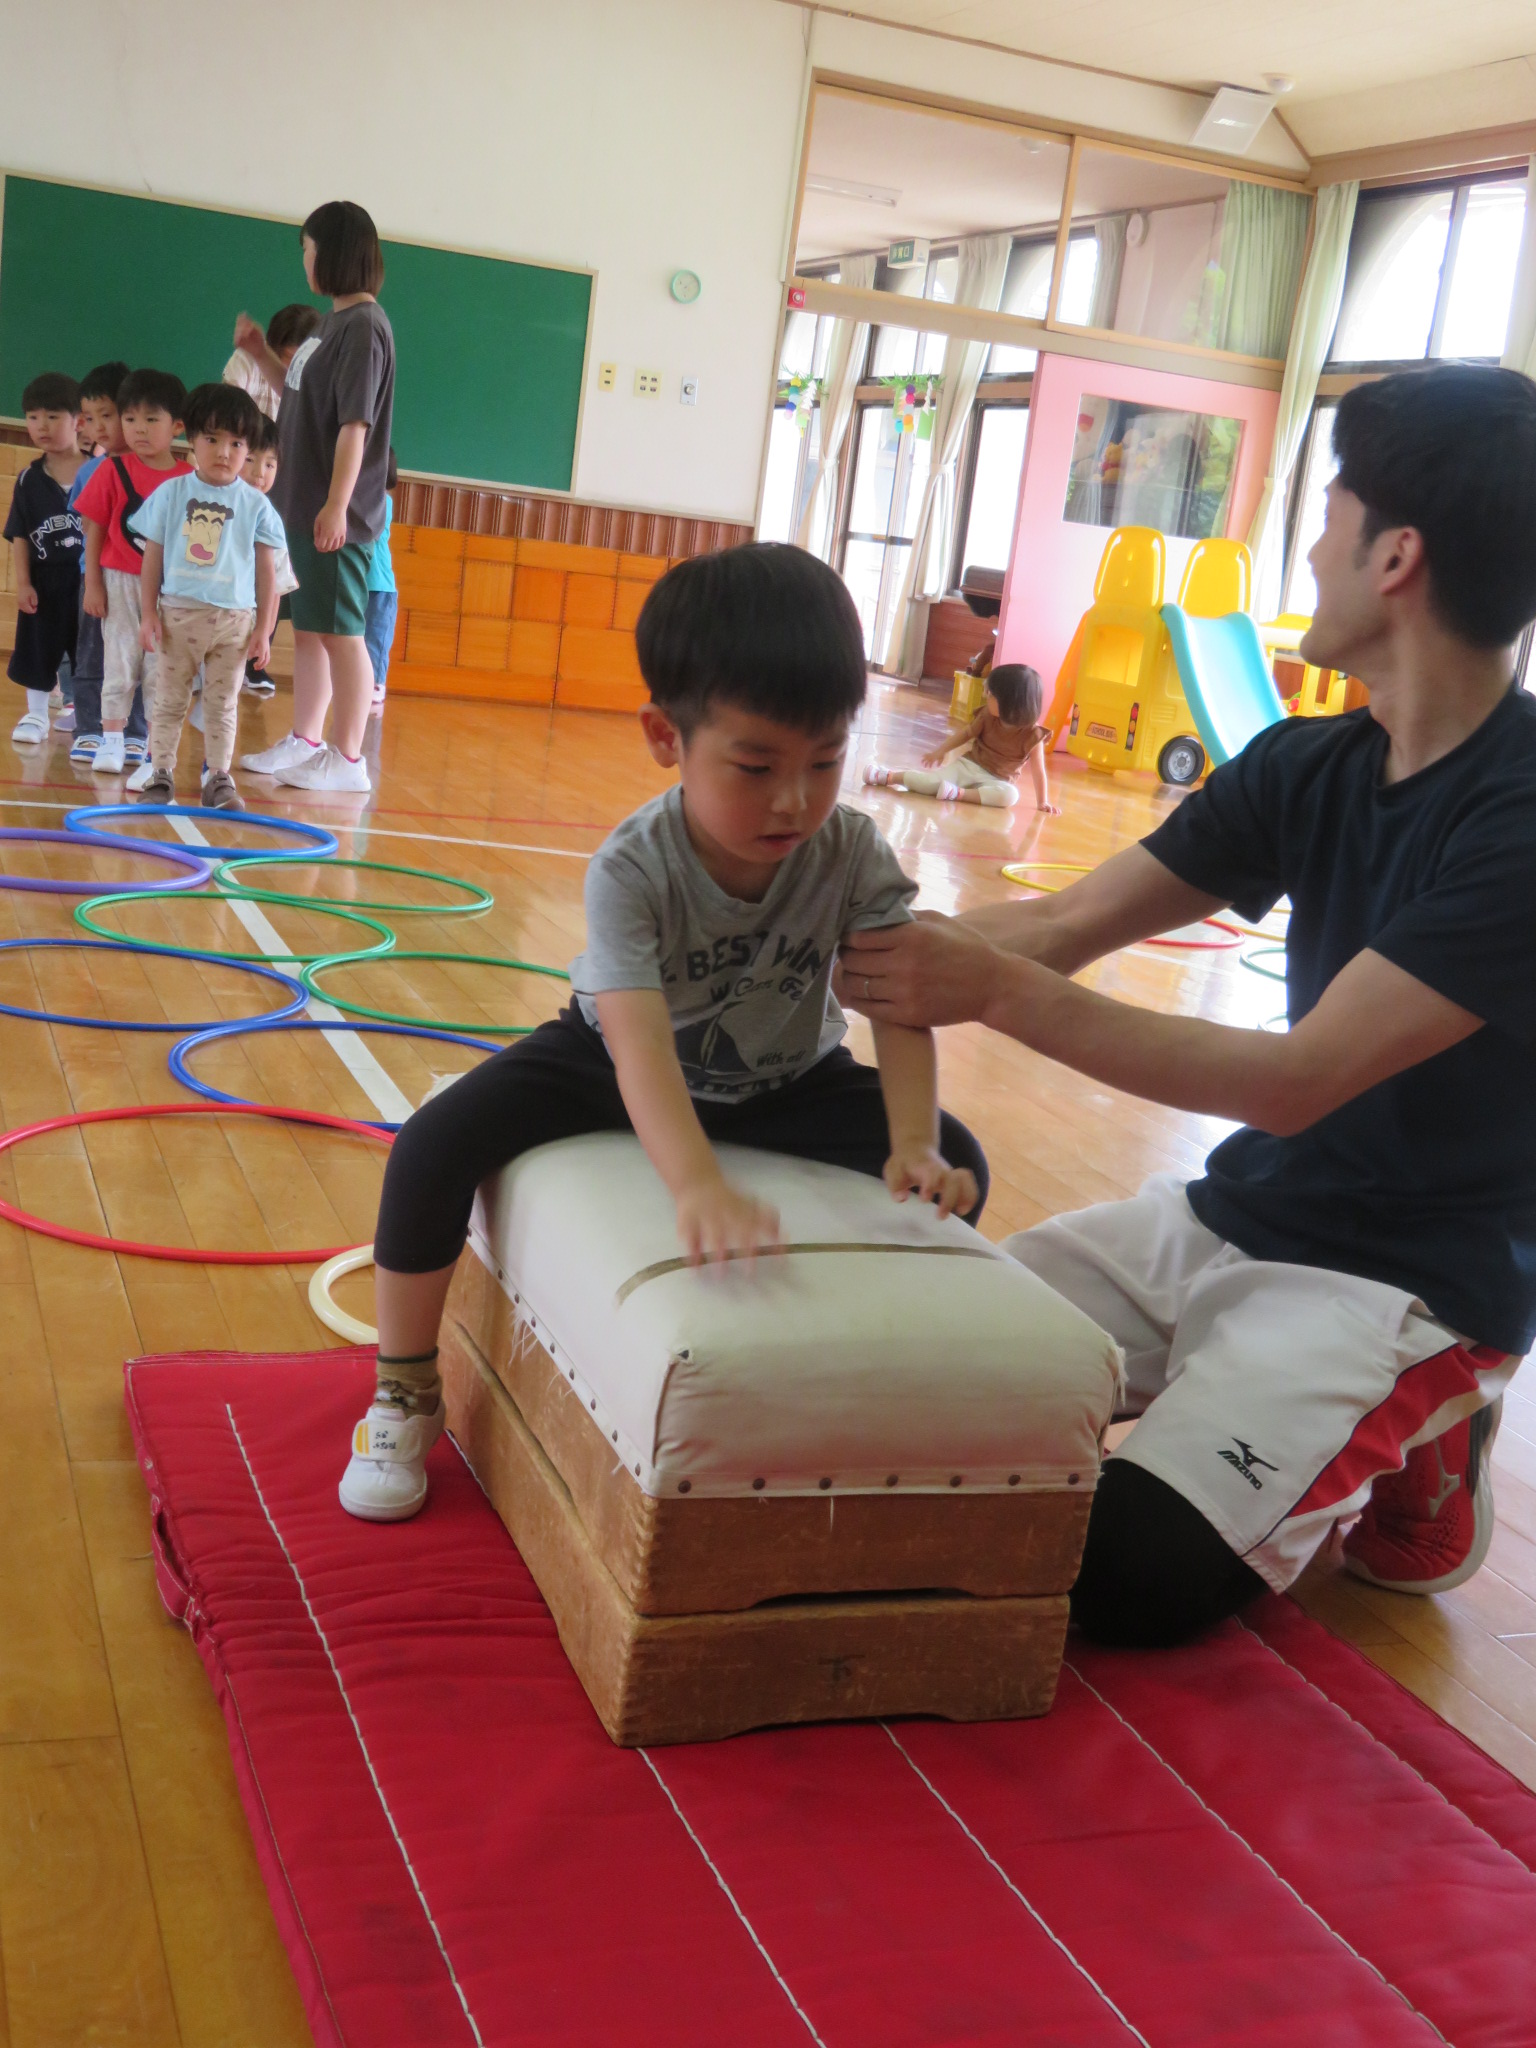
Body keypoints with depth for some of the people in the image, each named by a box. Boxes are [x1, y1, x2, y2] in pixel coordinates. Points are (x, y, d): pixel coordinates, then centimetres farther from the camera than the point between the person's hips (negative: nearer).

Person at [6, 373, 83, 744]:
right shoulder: (29, 478, -1)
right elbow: (19, 535, 1)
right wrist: (23, 582, -5)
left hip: (87, 576, -2)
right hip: (43, 579, 2)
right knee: (37, 649, 8)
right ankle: (35, 715, 20)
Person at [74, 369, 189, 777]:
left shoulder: (188, 479, -3)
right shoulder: (114, 471, -5)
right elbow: (94, 530, -1)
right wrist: (92, 583, -3)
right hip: (121, 582, -1)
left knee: (161, 667, 7)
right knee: (119, 662, 5)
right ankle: (111, 739, 14)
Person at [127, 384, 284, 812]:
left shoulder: (255, 506, 2)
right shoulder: (171, 493, 3)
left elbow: (266, 573, 3)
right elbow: (153, 557, 4)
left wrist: (263, 628, -1)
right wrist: (149, 613, -1)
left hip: (234, 620, 0)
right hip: (178, 613, 1)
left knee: (223, 704, 6)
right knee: (168, 699, 6)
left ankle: (219, 778, 11)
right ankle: (162, 774, 13)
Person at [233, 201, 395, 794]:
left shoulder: (363, 326, -13)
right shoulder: (333, 322, 14)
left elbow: (355, 423, -19)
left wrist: (336, 505, -22)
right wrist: (262, 355, 16)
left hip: (334, 514, -9)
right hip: (301, 506, 9)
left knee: (340, 633, -4)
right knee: (306, 629, 14)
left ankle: (347, 759, 2)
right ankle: (304, 741, 24)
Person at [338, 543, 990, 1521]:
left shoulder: (853, 854, -23)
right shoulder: (632, 870, -33)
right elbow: (640, 1041, -47)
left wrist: (915, 1143, -44)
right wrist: (699, 1184, -63)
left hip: (787, 1080, 3)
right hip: (615, 1069, -2)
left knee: (957, 1167, -16)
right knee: (435, 1146, -23)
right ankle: (405, 1399, 0)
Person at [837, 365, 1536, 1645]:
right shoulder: (1310, 767, 2)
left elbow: (1299, 1080, -27)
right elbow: (1068, 925, 3)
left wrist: (999, 990, -29)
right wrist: (861, 943, -6)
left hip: (1409, 1285, -7)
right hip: (1232, 1215, 7)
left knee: (1126, 1575, -20)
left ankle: (1402, 1467, 8)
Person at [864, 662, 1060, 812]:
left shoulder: (1032, 735, -17)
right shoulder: (988, 717, -5)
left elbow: (1038, 771, -14)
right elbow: (966, 733, 12)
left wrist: (1043, 802, -16)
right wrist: (941, 751, 14)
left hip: (997, 781, -3)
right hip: (968, 765, 3)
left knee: (1010, 795, -38)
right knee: (934, 782, -21)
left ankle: (958, 793, -45)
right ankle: (887, 776, -10)